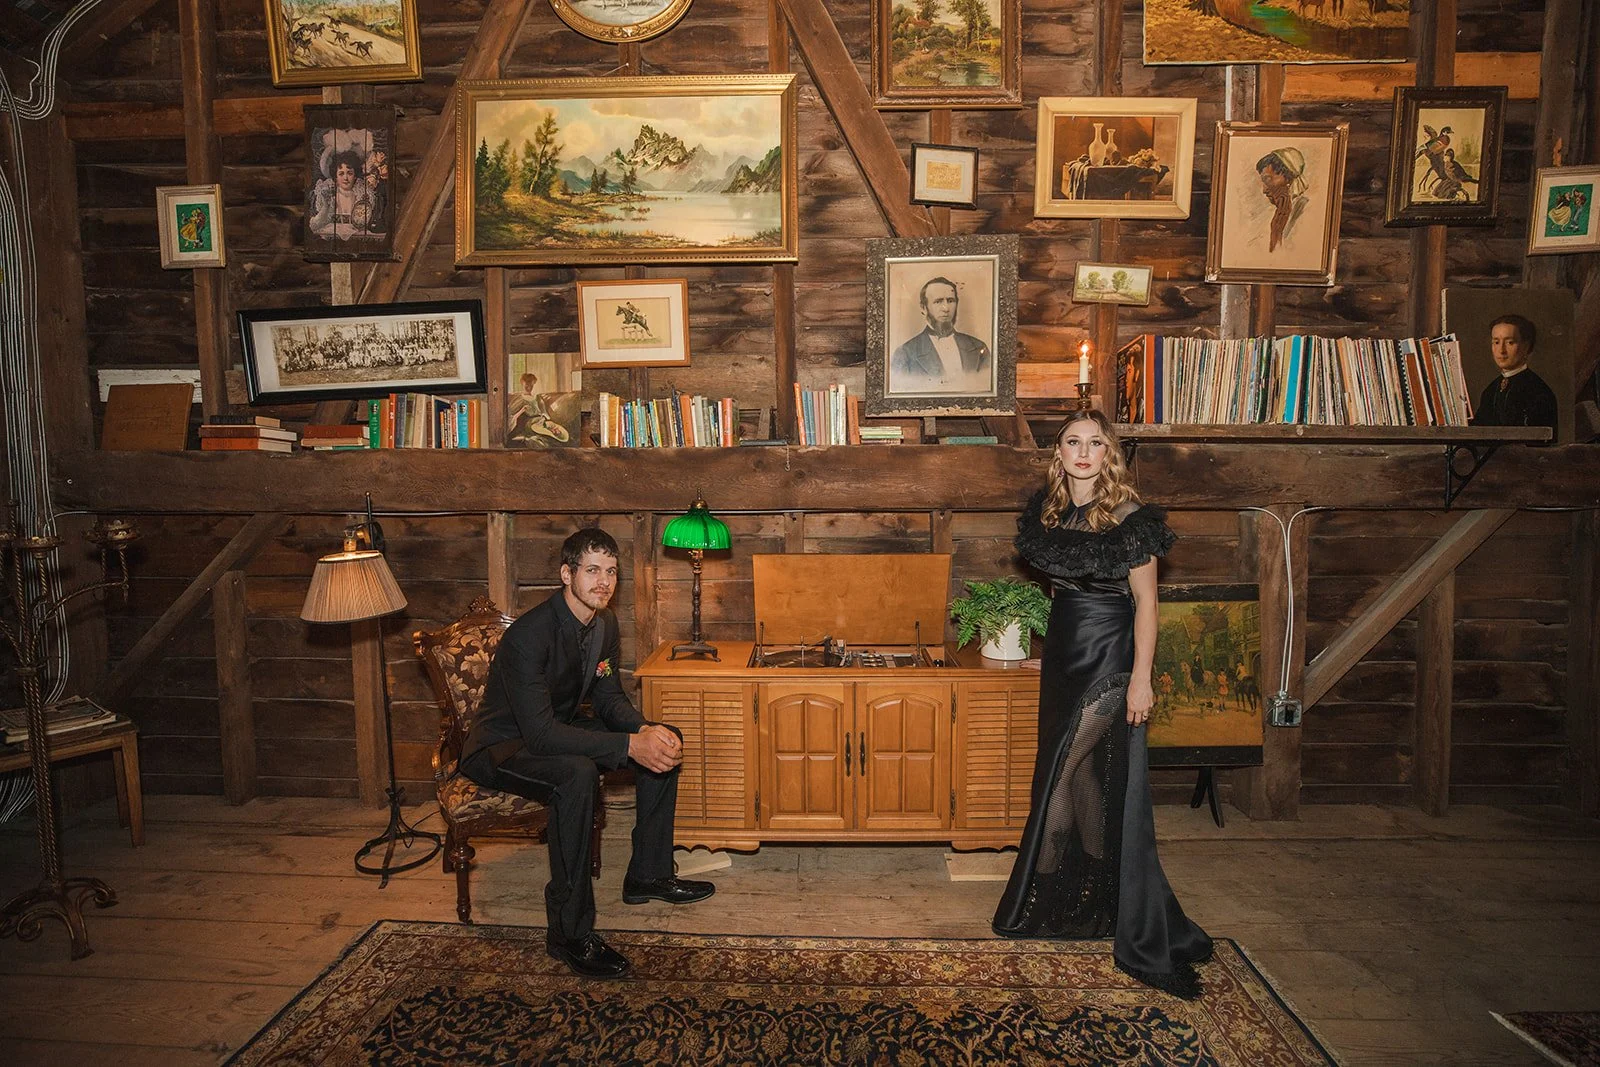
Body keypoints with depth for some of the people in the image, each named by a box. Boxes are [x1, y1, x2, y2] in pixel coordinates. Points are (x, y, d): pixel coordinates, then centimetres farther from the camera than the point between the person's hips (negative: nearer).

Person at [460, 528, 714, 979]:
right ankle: (569, 932, -27)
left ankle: (648, 874, 12)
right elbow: (540, 733, -35)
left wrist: (646, 729, -18)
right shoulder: (528, 636, -30)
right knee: (577, 773, -39)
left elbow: (608, 697, 5)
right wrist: (629, 745, -39)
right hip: (500, 748, -9)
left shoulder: (604, 624, -4)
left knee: (666, 741, 1)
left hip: (557, 730, 9)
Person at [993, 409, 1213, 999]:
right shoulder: (1050, 510, 7)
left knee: (1061, 771, -5)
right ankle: (1098, 897, 25)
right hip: (1066, 651, 7)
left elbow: (1145, 600, -12)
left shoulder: (1128, 516, -12)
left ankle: (1043, 900, 11)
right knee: (1080, 771, 11)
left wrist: (1141, 677, -17)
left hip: (1108, 659, -7)